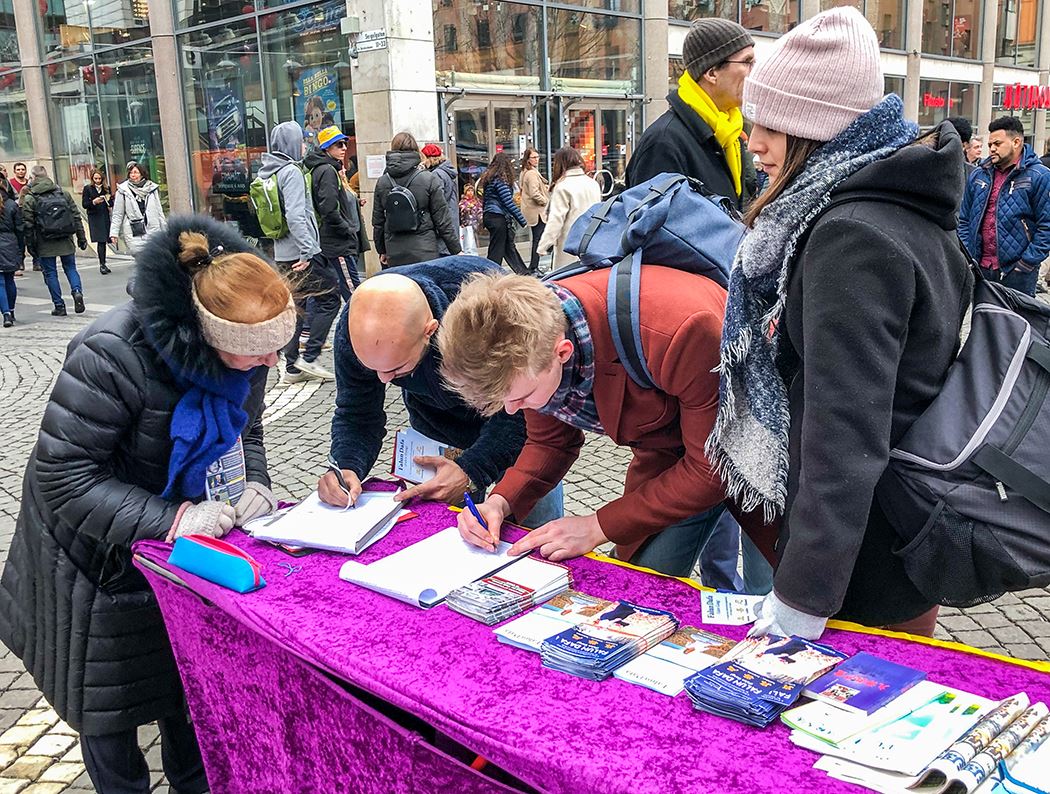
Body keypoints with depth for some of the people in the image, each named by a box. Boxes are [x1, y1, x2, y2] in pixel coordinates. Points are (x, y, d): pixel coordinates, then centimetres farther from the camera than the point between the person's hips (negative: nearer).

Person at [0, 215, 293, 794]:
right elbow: (62, 476, -31)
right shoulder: (113, 354, -36)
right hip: (97, 552, -5)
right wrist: (169, 519, -37)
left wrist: (253, 483, -17)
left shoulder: (243, 347, -15)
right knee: (111, 701, 14)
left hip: (184, 528, 5)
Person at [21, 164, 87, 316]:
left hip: (45, 243, -2)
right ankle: (77, 291, -13)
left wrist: (30, 245, 0)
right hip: (66, 241, 2)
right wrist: (81, 237, 10)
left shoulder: (29, 198, -5)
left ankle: (59, 306, 7)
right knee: (70, 267, 13)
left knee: (50, 273, 7)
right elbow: (76, 216, 5)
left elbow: (28, 224, -7)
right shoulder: (63, 193, 4)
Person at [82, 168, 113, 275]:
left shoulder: (106, 188, 11)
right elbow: (84, 204, -2)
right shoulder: (87, 188, 2)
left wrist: (109, 199, -9)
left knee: (103, 241, 4)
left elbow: (111, 204, 12)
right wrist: (94, 202, -19)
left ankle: (103, 264, 13)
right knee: (100, 241, -12)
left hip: (105, 217, 3)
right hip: (94, 217, -3)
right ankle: (102, 264, -12)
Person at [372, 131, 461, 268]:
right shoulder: (429, 180, -5)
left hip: (395, 257, 3)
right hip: (425, 253, -3)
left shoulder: (382, 183, 4)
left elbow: (377, 222, 10)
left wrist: (382, 251, 21)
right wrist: (457, 251, 3)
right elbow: (443, 220, -4)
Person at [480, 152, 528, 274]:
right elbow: (508, 202, -18)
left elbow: (484, 201, 17)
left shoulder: (488, 178, 13)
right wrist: (522, 221, -14)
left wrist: (484, 221, 22)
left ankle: (524, 273, 24)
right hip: (498, 218, -9)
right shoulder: (500, 180, -13)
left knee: (509, 246, 16)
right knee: (496, 251, -5)